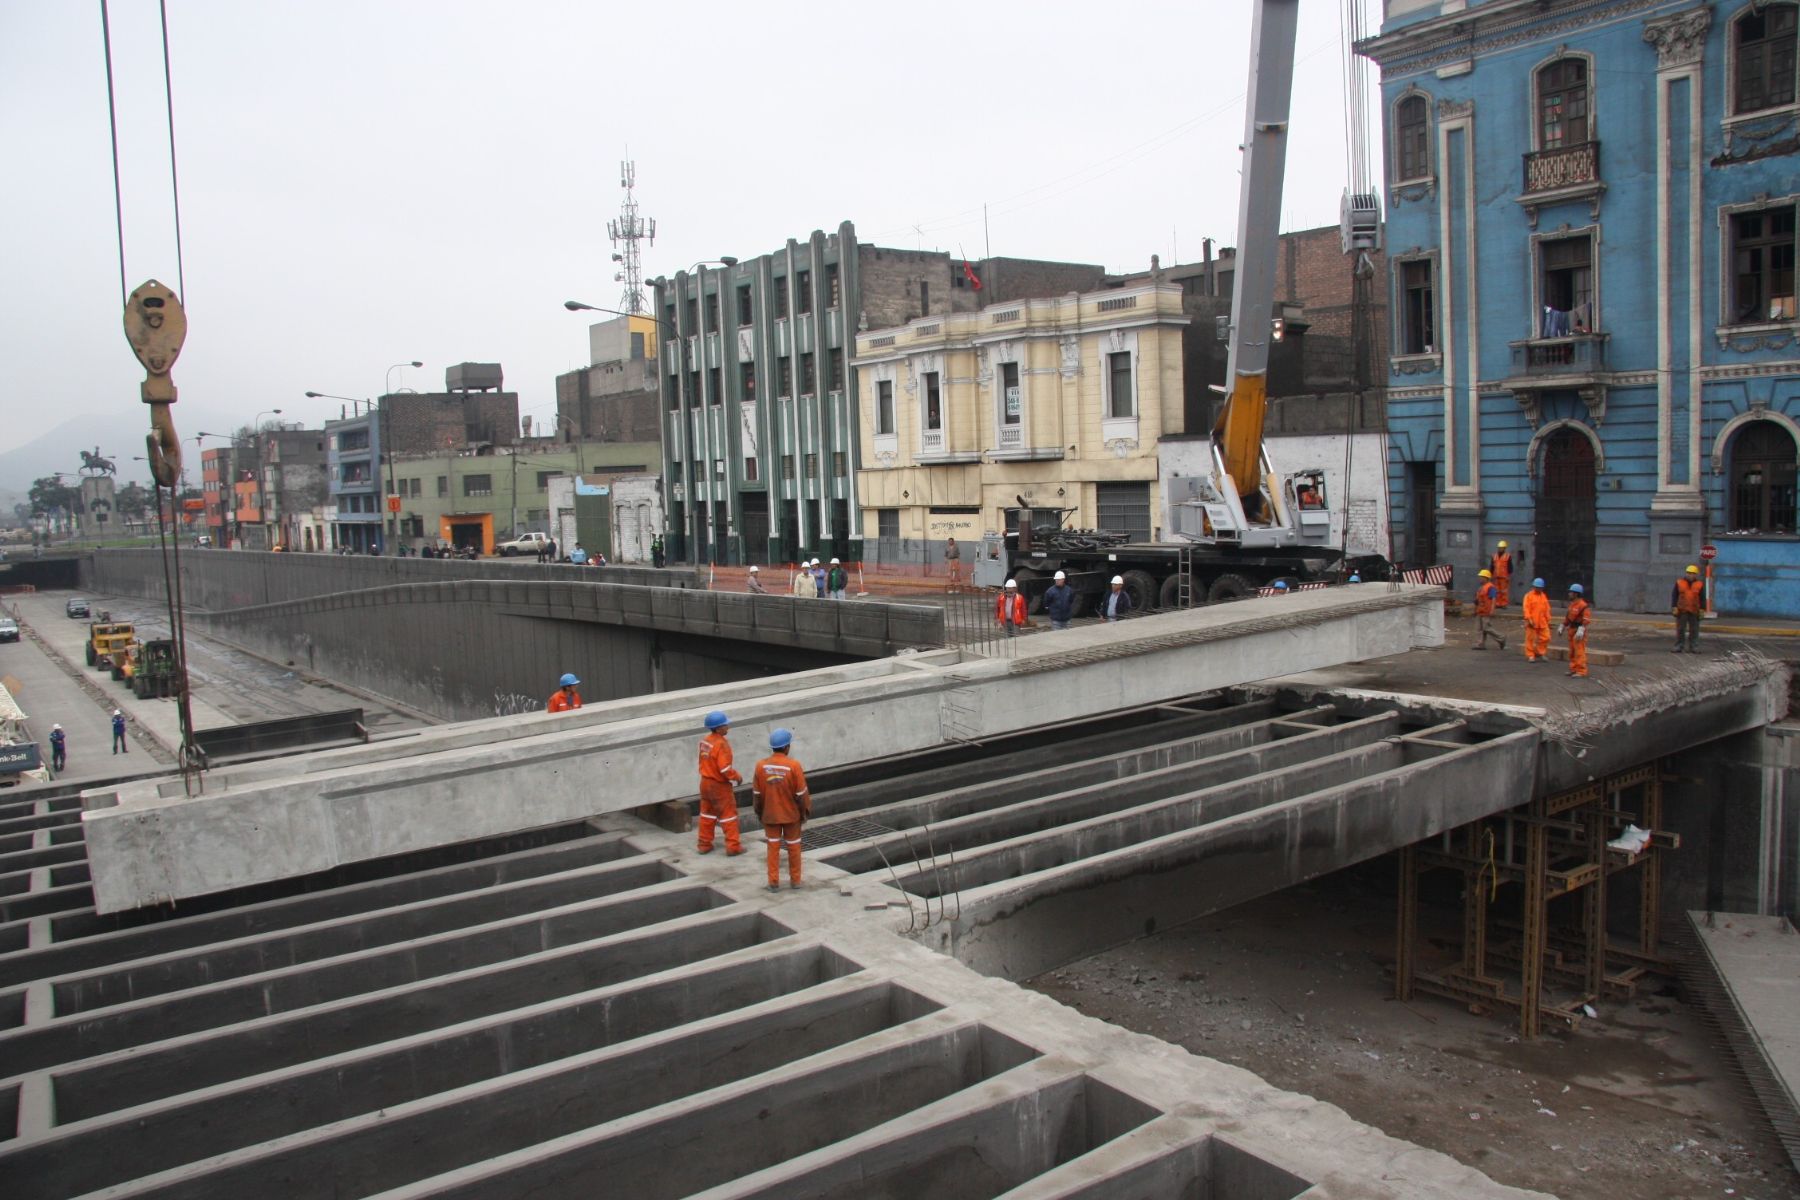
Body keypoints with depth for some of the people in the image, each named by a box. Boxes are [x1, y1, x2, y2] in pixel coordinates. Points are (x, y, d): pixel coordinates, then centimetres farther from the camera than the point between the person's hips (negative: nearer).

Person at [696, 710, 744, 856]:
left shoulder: (704, 741, 1)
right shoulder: (721, 744, -24)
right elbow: (725, 768, -26)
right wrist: (737, 777, -11)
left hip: (705, 782, 8)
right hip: (719, 785, -8)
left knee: (707, 813, 17)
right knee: (728, 814, 3)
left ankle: (704, 844, 24)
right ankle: (733, 845, 6)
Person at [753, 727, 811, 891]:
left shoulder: (761, 766, -9)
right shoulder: (794, 765, -17)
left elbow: (756, 794, -2)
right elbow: (801, 794, -12)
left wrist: (759, 813, 11)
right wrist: (804, 812, 2)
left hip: (770, 815, 2)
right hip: (791, 814, -1)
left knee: (773, 847, 11)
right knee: (793, 847, 13)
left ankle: (774, 882, 12)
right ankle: (795, 880, 23)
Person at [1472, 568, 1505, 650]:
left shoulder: (1490, 587, -13)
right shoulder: (1480, 587, 17)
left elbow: (1494, 599, -18)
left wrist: (1492, 610, -24)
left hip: (1487, 612, -10)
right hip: (1480, 612, 10)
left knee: (1487, 628, -8)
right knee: (1479, 629, 6)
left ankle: (1501, 640, 8)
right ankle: (1480, 644, 8)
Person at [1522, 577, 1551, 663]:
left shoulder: (1543, 596, 13)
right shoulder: (1528, 595, -3)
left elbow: (1547, 609, 16)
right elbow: (1526, 608, -10)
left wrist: (1548, 620, 13)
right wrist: (1529, 619, -18)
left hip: (1542, 622, 5)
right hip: (1532, 622, -5)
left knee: (1545, 637, 3)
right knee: (1530, 638, 0)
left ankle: (1541, 653, 18)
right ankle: (1530, 655, 7)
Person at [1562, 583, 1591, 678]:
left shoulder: (1583, 605, -16)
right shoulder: (1572, 604, 13)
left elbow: (1586, 618, -22)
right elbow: (1567, 616, 21)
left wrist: (1581, 630, -29)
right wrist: (1563, 626, 21)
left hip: (1579, 631, -10)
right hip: (1572, 630, 10)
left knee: (1579, 651, -9)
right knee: (1572, 651, 14)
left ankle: (1581, 672, -8)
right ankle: (1573, 670, 22)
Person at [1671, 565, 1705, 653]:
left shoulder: (1699, 584, 4)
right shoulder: (1679, 582, 3)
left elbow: (1702, 598, 5)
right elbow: (1674, 595, 3)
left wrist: (1702, 609, -1)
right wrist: (1674, 607, -4)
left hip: (1694, 611, 0)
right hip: (1681, 611, 0)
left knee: (1694, 630, 4)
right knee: (1680, 630, 3)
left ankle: (1694, 647, 9)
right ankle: (1678, 647, 7)